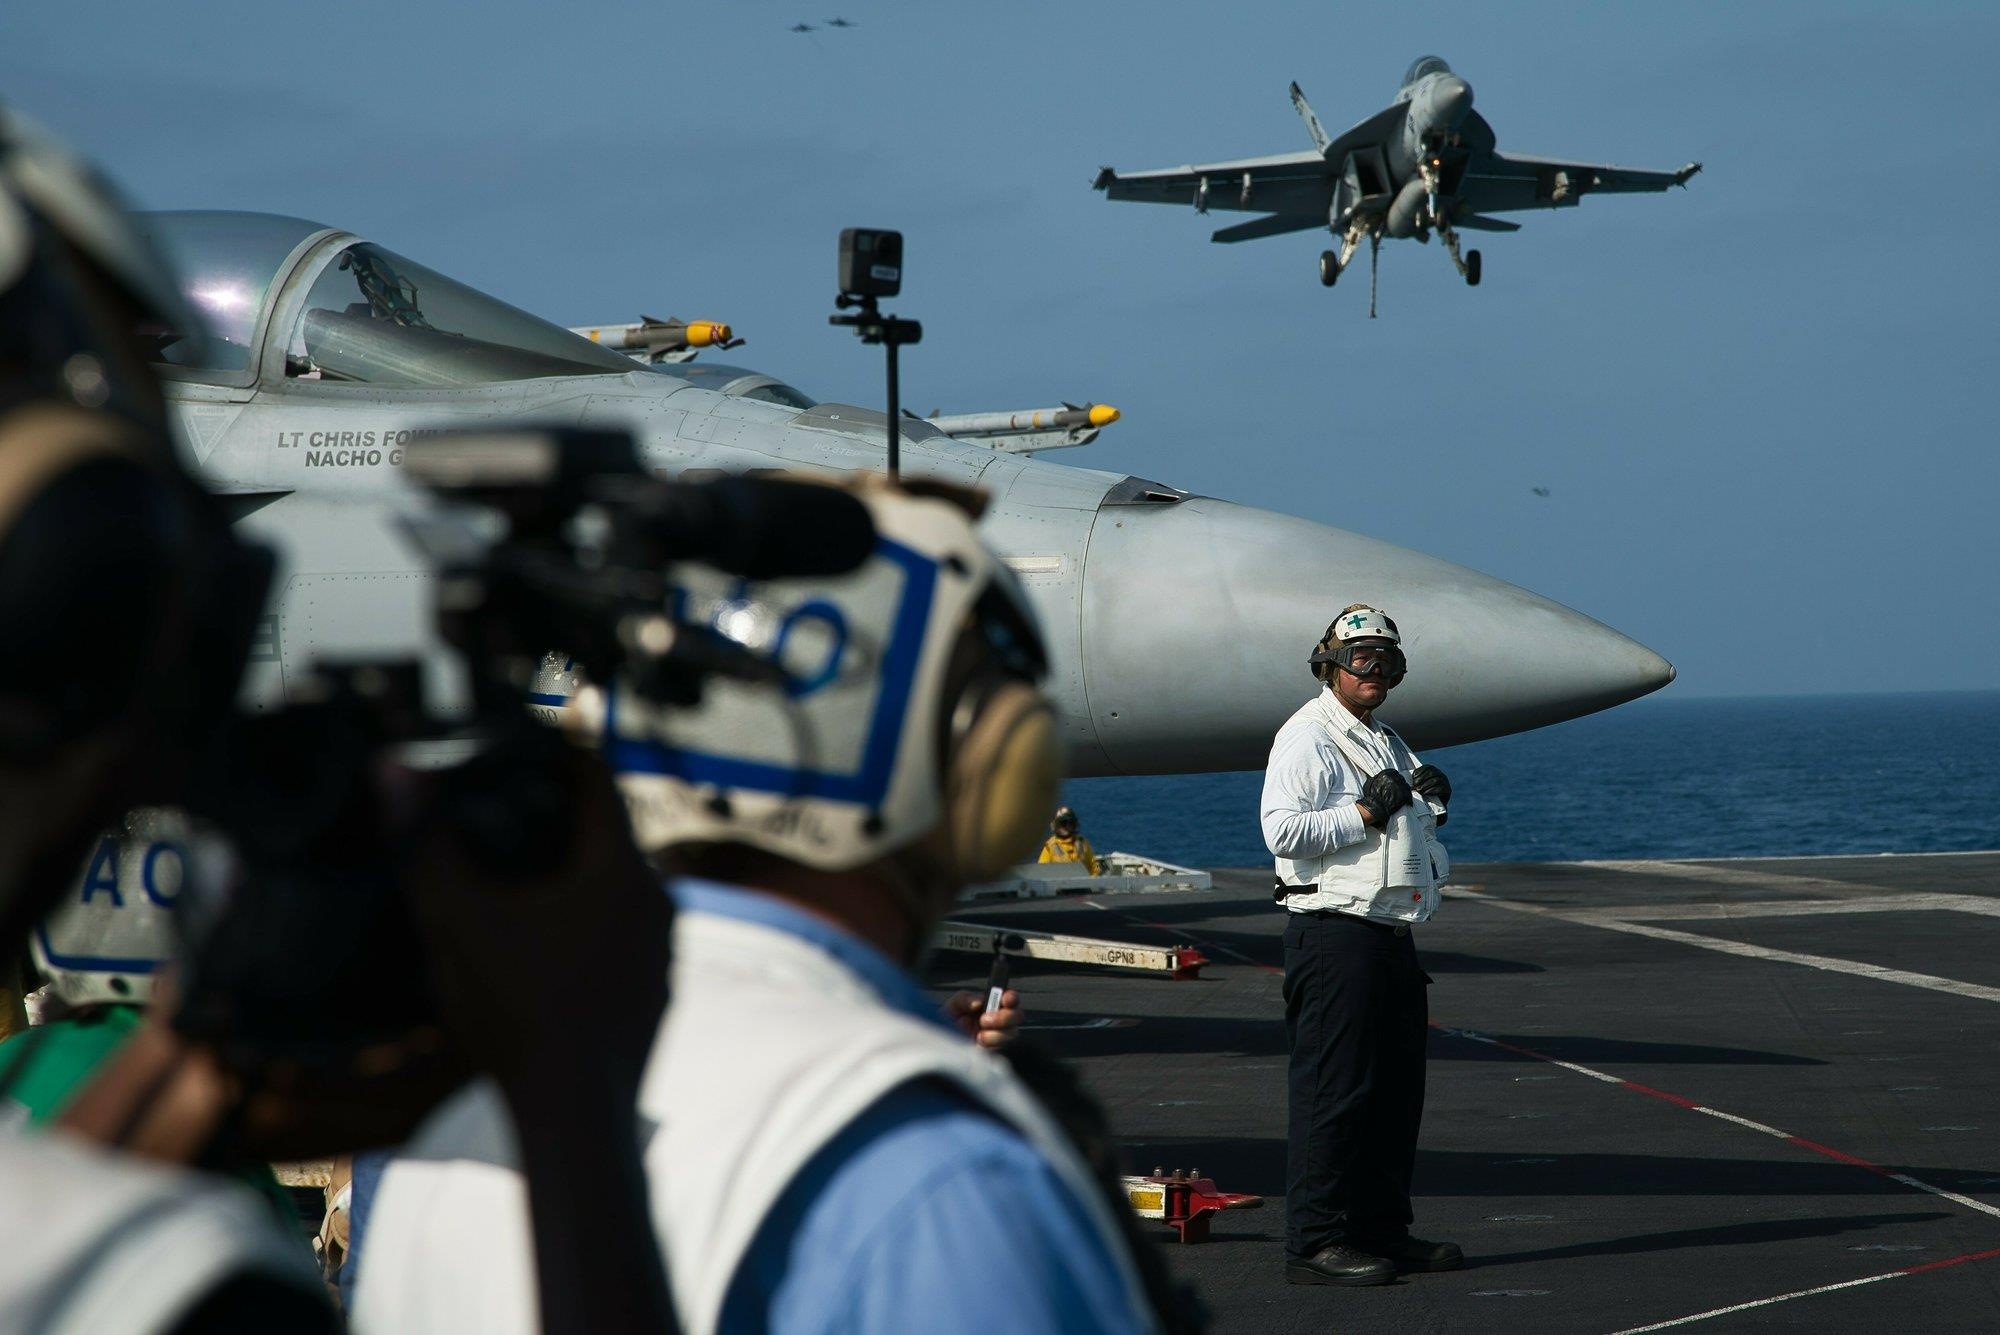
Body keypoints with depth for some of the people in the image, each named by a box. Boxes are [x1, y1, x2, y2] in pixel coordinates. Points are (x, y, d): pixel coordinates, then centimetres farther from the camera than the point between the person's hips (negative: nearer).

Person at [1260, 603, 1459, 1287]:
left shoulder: (1385, 741, 22)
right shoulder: (1306, 736, -7)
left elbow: (1412, 833, 32)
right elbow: (1283, 830, -20)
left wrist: (1431, 800, 11)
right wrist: (1365, 813, -18)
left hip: (1391, 935, 10)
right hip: (1333, 930, -9)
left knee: (1396, 1091, 12)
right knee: (1333, 1090, -10)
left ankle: (1383, 1229, 21)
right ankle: (1313, 1243, -8)